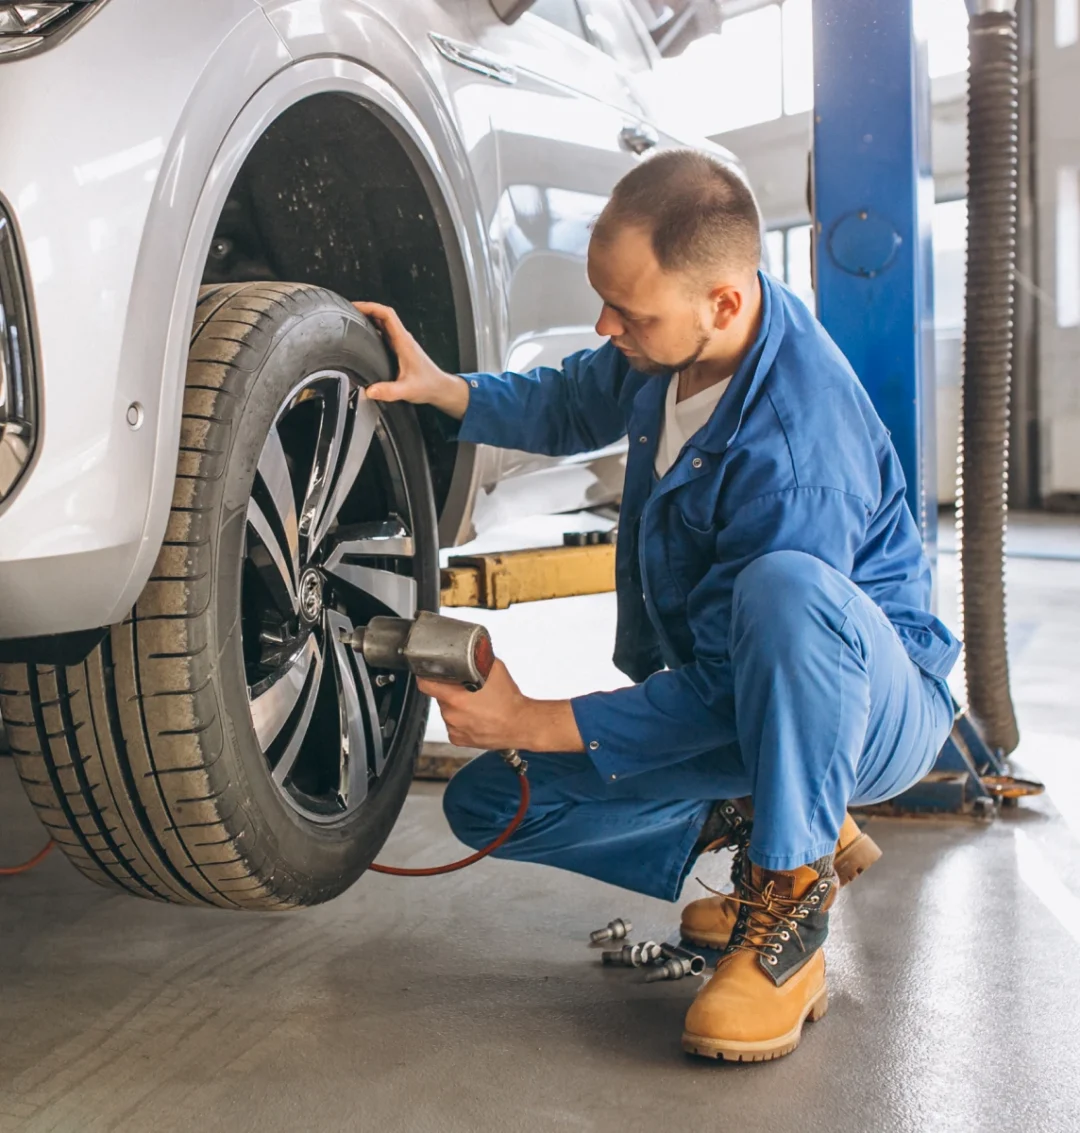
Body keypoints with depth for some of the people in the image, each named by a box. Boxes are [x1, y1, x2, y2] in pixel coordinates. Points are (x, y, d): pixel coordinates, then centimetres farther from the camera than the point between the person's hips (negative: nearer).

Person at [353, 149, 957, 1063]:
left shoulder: (796, 451, -34)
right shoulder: (671, 339, -8)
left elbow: (722, 692, -29)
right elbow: (573, 407, 14)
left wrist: (535, 723, -24)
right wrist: (442, 389, -3)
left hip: (874, 699, -7)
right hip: (726, 691, 8)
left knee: (785, 588, -44)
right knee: (486, 804, 0)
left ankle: (791, 906, -23)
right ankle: (754, 821, 10)